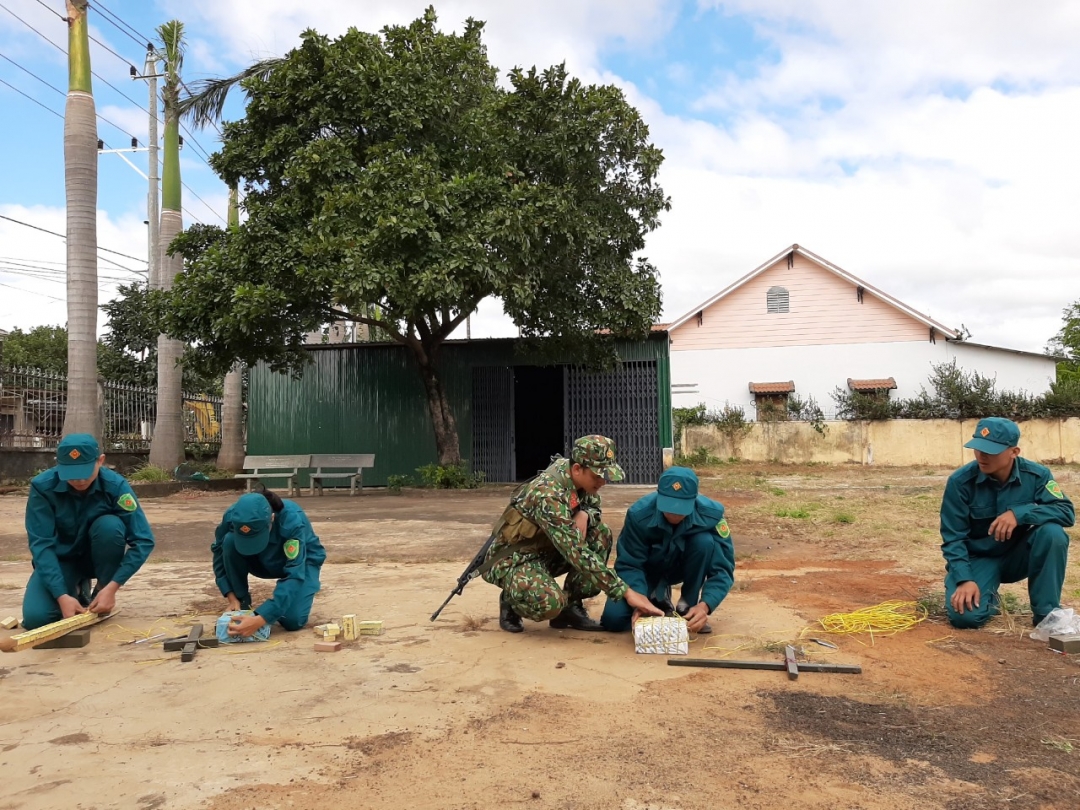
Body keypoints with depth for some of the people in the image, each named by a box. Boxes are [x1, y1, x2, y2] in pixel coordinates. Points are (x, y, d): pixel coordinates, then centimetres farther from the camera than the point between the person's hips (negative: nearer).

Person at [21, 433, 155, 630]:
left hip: (98, 557, 0)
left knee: (110, 525, -33)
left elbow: (143, 540, -25)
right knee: (35, 618, -24)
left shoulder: (115, 485, -24)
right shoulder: (43, 486, -22)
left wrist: (112, 587, -33)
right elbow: (41, 544, -24)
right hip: (61, 559, 0)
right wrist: (62, 595, -34)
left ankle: (102, 592, -10)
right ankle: (75, 589, 10)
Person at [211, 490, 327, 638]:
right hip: (266, 561, 4)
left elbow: (294, 575, -41)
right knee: (229, 542, -28)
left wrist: (260, 619, -50)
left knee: (292, 620, -26)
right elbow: (220, 553, -13)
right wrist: (232, 597, -24)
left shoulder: (292, 520, -39)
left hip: (301, 562, -3)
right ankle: (242, 604, -8)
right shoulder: (233, 516, -29)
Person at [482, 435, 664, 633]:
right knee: (549, 603, -35)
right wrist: (626, 592, -36)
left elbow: (595, 508, 11)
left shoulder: (576, 477, -8)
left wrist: (584, 515, -16)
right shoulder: (548, 495, -32)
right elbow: (578, 554, -36)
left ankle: (571, 607, -1)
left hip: (546, 551, 8)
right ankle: (511, 600, 0)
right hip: (513, 559, -8)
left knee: (601, 533, -11)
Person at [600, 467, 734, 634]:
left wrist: (705, 605, -45)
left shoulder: (711, 513, -29)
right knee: (613, 619, -22)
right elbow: (628, 565, -25)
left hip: (686, 567, 1)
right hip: (648, 570, 0)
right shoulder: (639, 514, -31)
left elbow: (723, 567, -28)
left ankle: (687, 605, -9)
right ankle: (658, 596, 11)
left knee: (705, 542, -33)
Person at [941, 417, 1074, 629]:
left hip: (1017, 556, 2)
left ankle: (1046, 615, -13)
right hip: (978, 558, -2)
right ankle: (988, 597, 14)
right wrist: (965, 579, -26)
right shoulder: (961, 481, -19)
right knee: (965, 615, -26)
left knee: (1052, 533, -29)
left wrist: (1019, 513, -36)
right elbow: (952, 537, -15)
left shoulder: (1036, 475, -14)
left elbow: (1066, 511, -22)